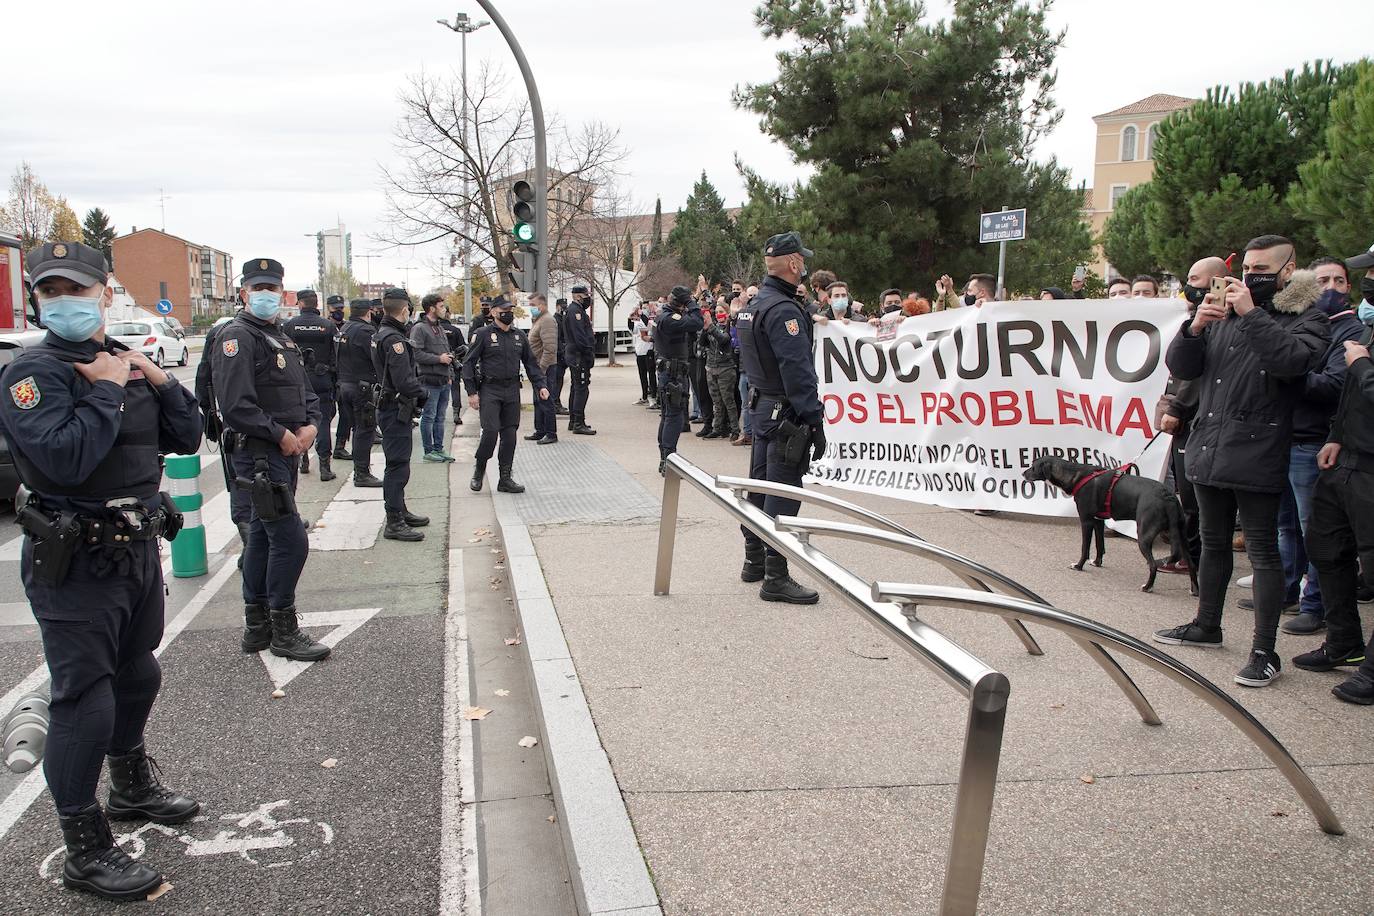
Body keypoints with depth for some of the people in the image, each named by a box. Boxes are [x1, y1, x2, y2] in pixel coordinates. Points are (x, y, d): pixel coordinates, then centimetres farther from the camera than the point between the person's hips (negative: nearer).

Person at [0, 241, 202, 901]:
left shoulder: (125, 362, 9)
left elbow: (186, 439, 8)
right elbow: (65, 460, -29)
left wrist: (160, 383, -7)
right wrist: (105, 392, -20)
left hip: (138, 549, 8)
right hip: (76, 563, -8)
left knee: (137, 676, 23)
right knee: (83, 700, -3)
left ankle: (132, 788, 45)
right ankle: (85, 852, 9)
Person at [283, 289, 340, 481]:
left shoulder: (289, 326, -2)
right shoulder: (328, 325, -2)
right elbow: (337, 355, -3)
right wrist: (336, 380, 3)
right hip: (322, 380, -1)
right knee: (323, 421, 1)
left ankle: (303, 461, 22)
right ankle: (324, 465, -4)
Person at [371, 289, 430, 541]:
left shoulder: (380, 334, 13)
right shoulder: (393, 338, -19)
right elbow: (404, 380, -25)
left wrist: (416, 393, 9)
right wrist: (421, 395, -7)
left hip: (388, 405, 10)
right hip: (397, 409, -10)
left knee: (398, 462, 19)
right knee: (398, 465, -7)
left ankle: (400, 511, 31)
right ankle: (394, 523, -4)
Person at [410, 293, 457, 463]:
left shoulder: (440, 328, 18)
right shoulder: (420, 328, -9)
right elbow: (416, 353, -18)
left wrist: (450, 375, 16)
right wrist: (439, 358, -16)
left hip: (445, 381, 8)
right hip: (430, 381, -8)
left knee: (440, 417, 12)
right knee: (429, 417, -1)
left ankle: (439, 449, 19)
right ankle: (428, 451, 5)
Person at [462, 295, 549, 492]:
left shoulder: (519, 336, 11)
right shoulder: (484, 334, -4)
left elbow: (530, 363, 17)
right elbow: (468, 363, -3)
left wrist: (541, 385, 4)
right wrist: (472, 392, -8)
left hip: (512, 391, 5)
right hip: (490, 390, -5)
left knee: (509, 435, 4)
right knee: (491, 431, -15)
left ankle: (505, 479, 12)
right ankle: (479, 469, 9)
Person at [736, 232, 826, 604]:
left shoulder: (754, 305, 13)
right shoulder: (783, 310, -19)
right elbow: (797, 371, -24)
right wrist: (814, 419, -23)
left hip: (761, 406, 10)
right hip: (786, 414, -10)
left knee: (760, 486, 17)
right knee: (782, 496, -7)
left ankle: (754, 561, 27)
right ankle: (775, 577, -4)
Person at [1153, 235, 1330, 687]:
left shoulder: (1307, 317, -1)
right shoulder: (1224, 313, 13)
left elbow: (1293, 360, -21)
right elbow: (1180, 367, 8)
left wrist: (1252, 314, -19)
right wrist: (1196, 327, -8)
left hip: (1256, 457, -6)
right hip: (1208, 451, 6)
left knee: (1262, 551, -2)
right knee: (1213, 543, 18)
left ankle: (1265, 651, 3)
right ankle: (1206, 624, 33)